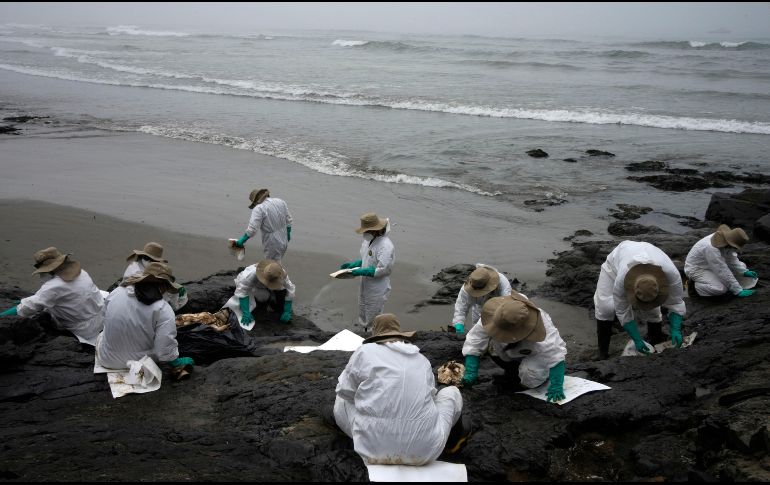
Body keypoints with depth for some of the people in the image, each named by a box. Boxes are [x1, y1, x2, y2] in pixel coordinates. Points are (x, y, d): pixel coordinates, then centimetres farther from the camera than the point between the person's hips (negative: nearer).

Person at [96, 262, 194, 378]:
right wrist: (177, 365, -4)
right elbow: (166, 349, -23)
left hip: (108, 361, 2)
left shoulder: (116, 293, -10)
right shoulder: (163, 310, -22)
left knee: (102, 335, 32)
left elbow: (106, 319, 8)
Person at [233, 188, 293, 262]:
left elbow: (252, 229, -25)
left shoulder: (259, 209, -19)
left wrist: (241, 240, -15)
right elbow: (288, 220, 11)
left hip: (272, 244, -7)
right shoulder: (280, 202, 2)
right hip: (284, 242, 7)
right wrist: (288, 233, 26)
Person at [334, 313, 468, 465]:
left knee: (341, 401, 24)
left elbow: (344, 390, 12)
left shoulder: (364, 351, 3)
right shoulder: (422, 359, 12)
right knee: (452, 392, 26)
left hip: (374, 448, -1)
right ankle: (453, 440, 43)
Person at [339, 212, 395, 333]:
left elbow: (382, 270, -26)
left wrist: (361, 271, -24)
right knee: (363, 318, 23)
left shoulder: (386, 246, -25)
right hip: (365, 286, 9)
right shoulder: (368, 240, 3)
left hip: (377, 290, -9)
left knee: (373, 321, 2)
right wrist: (353, 264, 2)